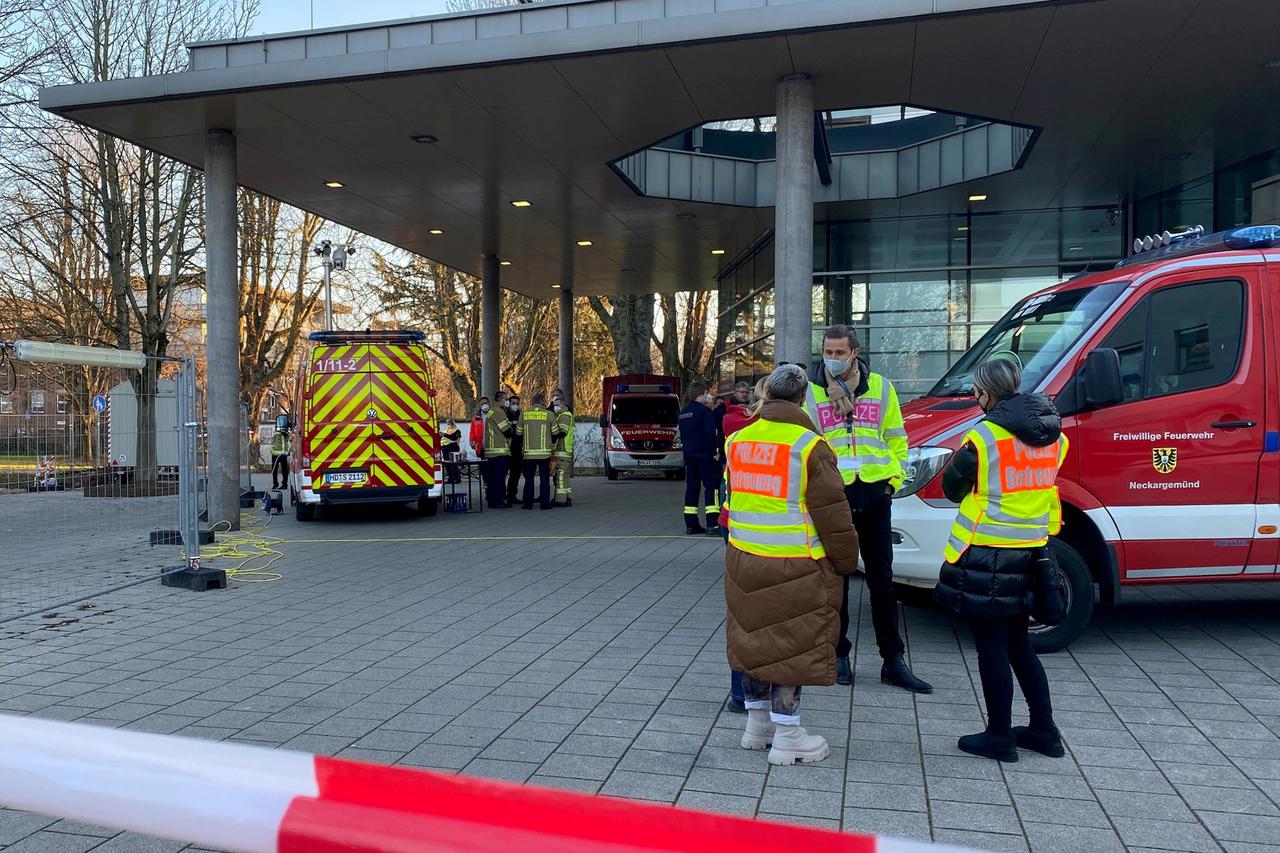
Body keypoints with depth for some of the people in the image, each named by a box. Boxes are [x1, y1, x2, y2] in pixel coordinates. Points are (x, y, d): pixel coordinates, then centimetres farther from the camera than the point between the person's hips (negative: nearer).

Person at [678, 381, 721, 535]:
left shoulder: (683, 412, 15)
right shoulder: (705, 411, -12)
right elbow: (710, 434, -18)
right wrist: (714, 450, -10)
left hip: (688, 454, 8)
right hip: (704, 455, -8)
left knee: (692, 487, 11)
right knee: (712, 486, -5)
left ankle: (691, 525, 12)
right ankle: (712, 525, -12)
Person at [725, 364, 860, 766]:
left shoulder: (738, 440, 5)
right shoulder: (809, 446, -13)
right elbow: (832, 513, -11)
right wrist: (846, 560, 0)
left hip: (742, 559, 6)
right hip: (794, 567, -6)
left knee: (753, 638, 16)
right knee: (791, 646, 4)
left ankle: (757, 724, 30)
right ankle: (786, 737, 12)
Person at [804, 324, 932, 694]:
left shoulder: (880, 388, 6)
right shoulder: (811, 393, 1)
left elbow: (896, 438, 11)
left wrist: (894, 476, 2)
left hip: (874, 493, 1)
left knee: (881, 579, 7)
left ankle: (893, 661, 16)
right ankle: (839, 655, 21)